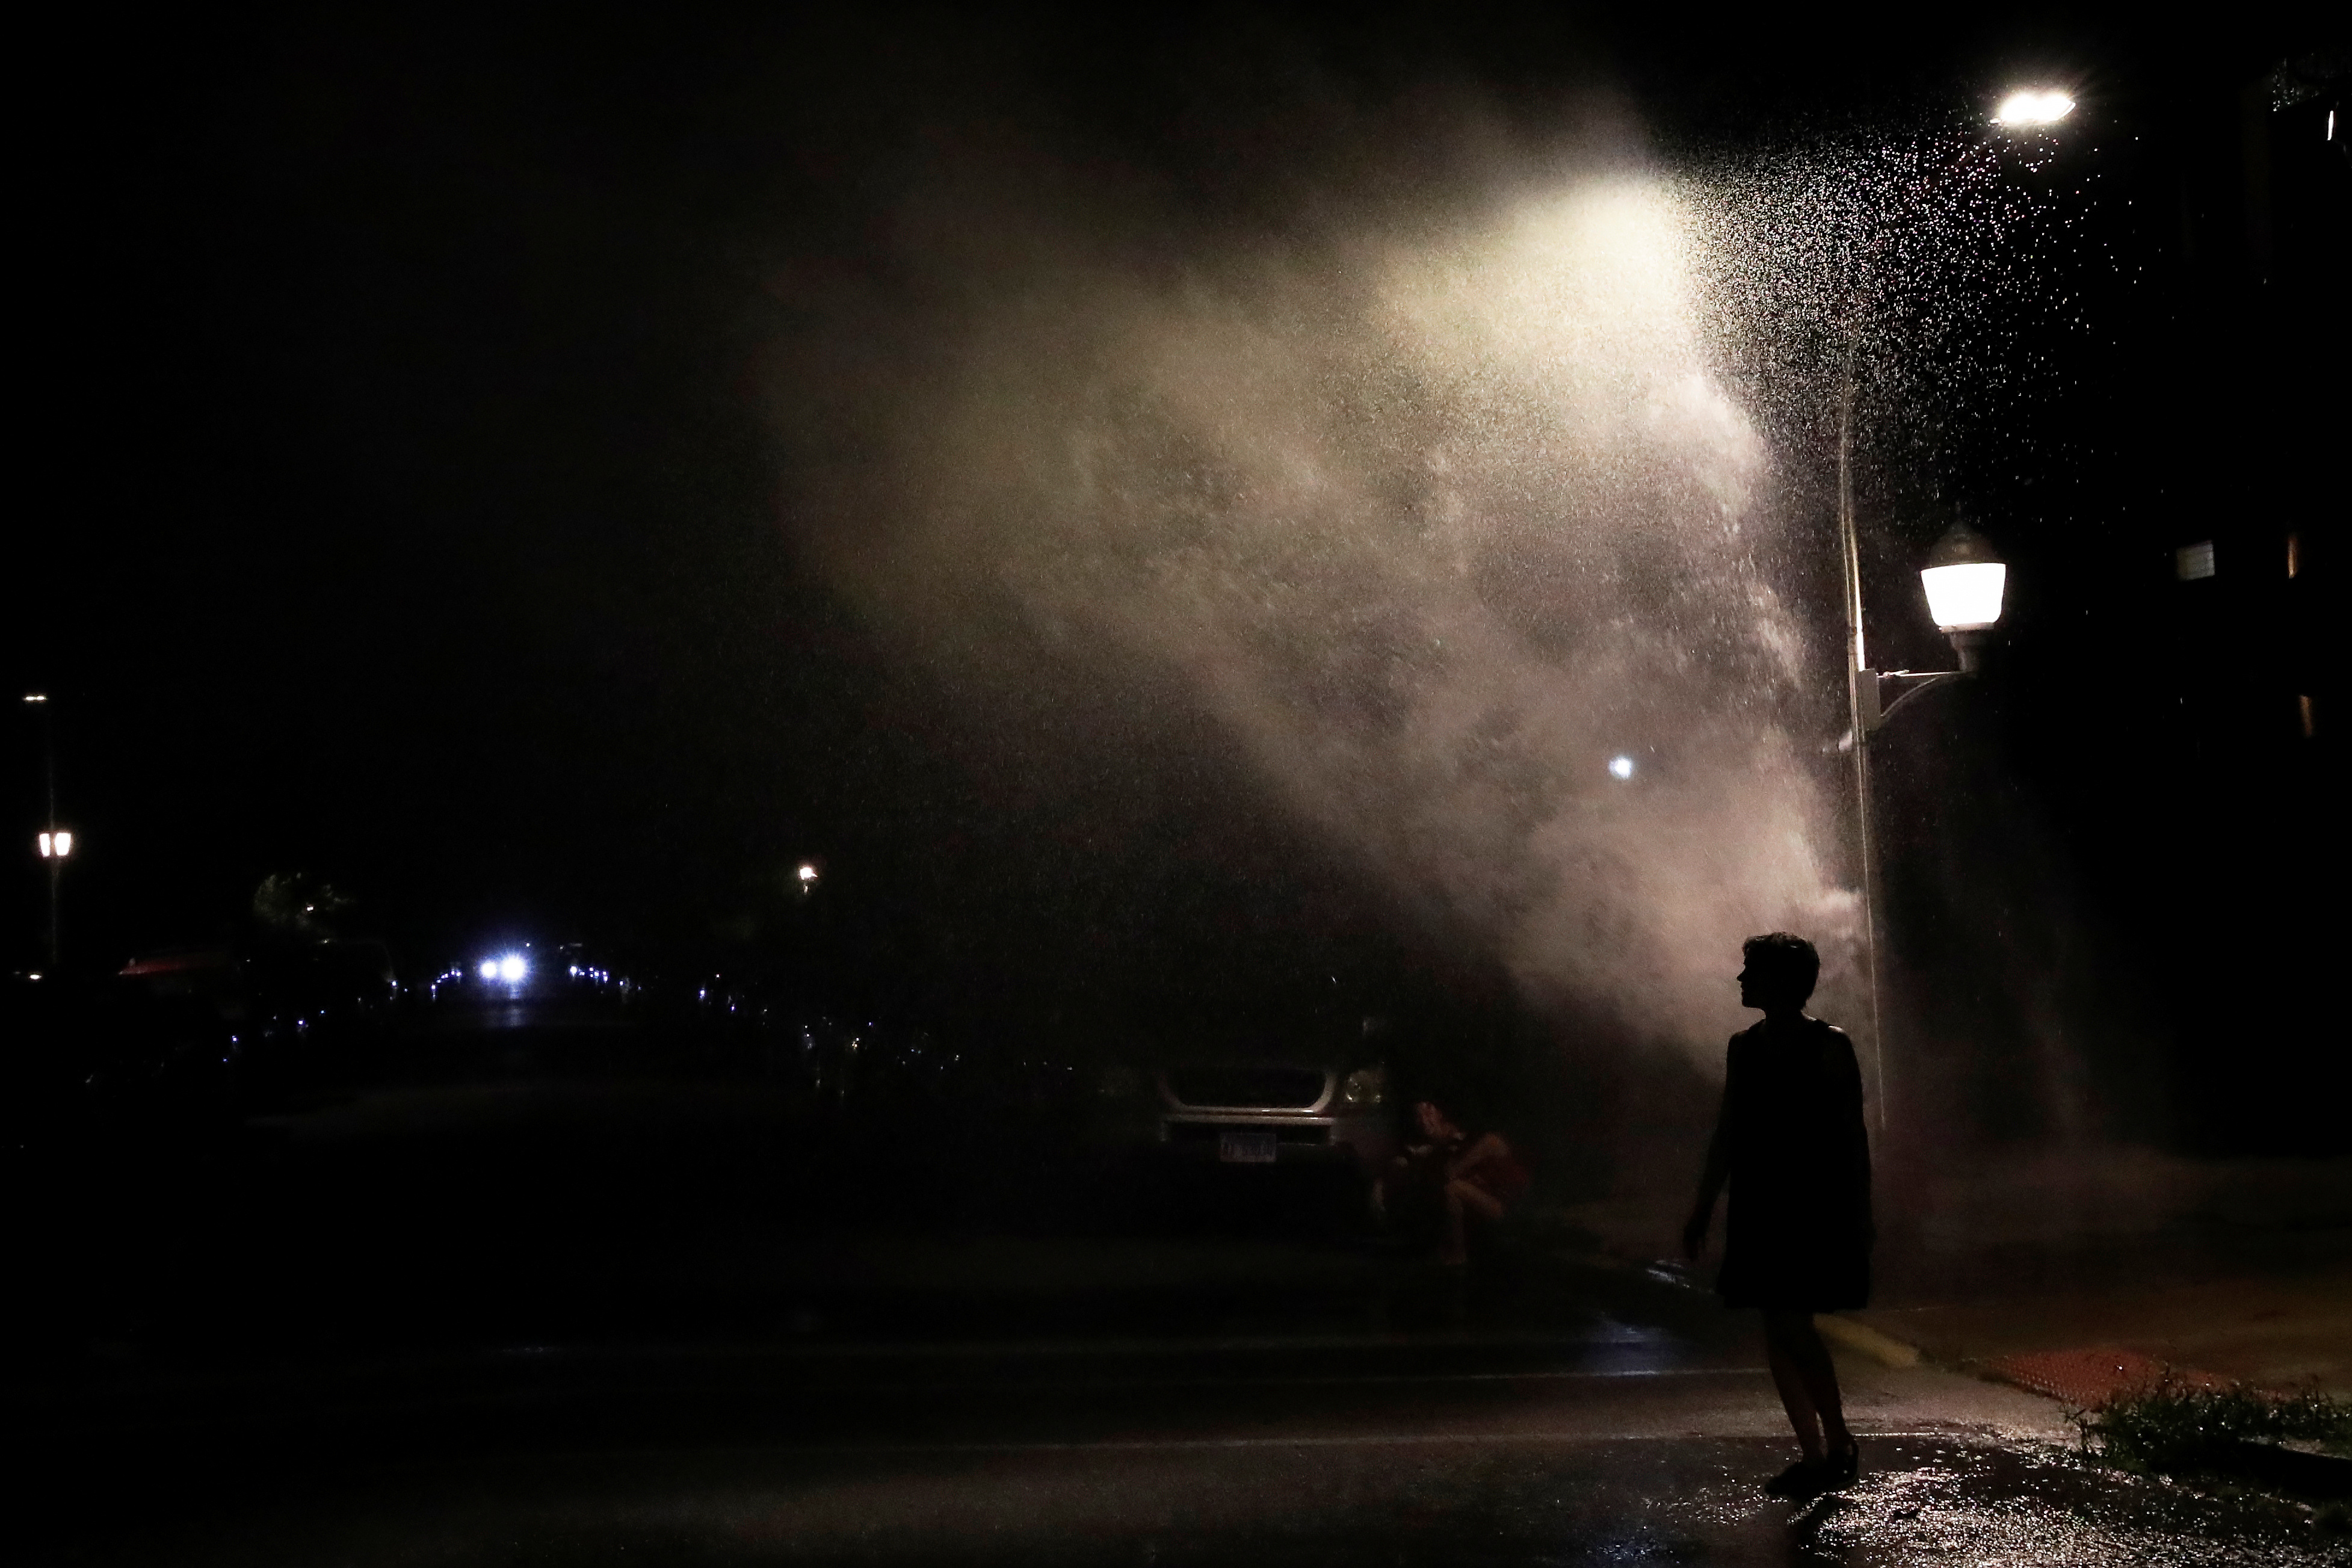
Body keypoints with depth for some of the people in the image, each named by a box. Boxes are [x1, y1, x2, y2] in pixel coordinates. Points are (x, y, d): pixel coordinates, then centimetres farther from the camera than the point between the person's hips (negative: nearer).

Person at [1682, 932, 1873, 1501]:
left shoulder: (1830, 1047, -5)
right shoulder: (1744, 1047, 10)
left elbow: (1854, 1134, -5)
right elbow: (1726, 1134, 15)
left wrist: (1861, 1212, -10)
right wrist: (1702, 1209, 14)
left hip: (1817, 1208, -6)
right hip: (1759, 1210, 6)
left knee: (1792, 1325, -14)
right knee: (1777, 1331, 5)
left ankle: (1839, 1442, 2)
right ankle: (1815, 1455, 12)